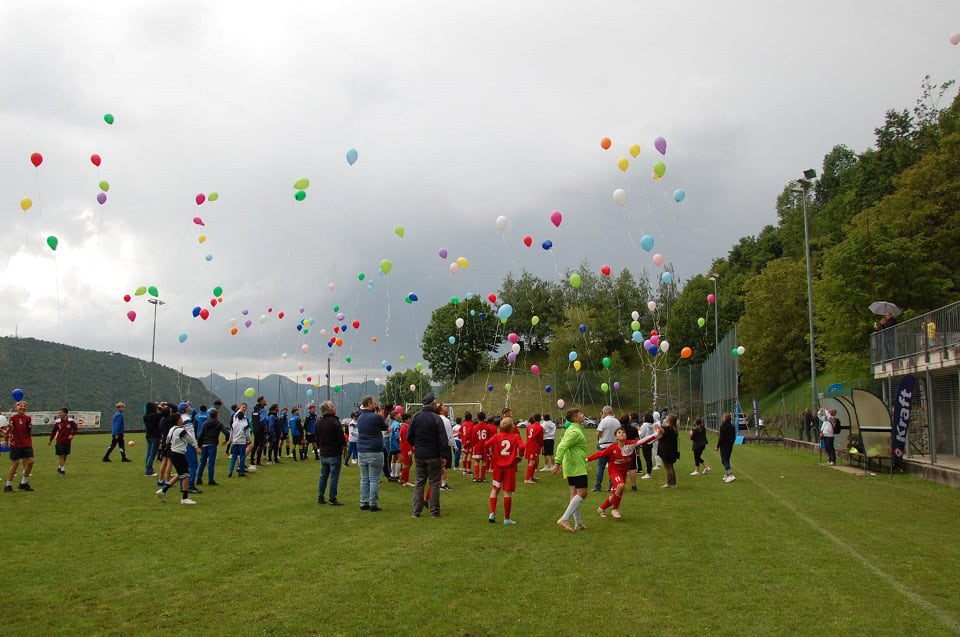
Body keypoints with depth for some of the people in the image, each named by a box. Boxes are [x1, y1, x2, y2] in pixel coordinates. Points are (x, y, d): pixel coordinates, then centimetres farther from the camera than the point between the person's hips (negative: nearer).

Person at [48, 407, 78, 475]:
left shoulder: (70, 421, -8)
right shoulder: (57, 422, -5)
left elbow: (75, 428, 2)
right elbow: (54, 431, 5)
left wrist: (72, 435, -14)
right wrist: (50, 440, 10)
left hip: (67, 441, 1)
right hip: (60, 441, -1)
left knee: (65, 455, 11)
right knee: (61, 456, -3)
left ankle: (60, 467, 31)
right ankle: (62, 470, 5)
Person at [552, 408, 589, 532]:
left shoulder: (571, 429, 15)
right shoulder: (576, 432, -17)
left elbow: (562, 445, 21)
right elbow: (562, 447, -26)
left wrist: (560, 462, 23)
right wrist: (558, 463, -28)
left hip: (570, 466, 10)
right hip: (577, 467, -10)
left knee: (575, 494, 12)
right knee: (582, 493, -8)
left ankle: (578, 523, 17)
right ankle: (564, 519, -12)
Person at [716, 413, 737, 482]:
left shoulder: (723, 427, -16)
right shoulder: (732, 427, 6)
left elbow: (721, 438, -17)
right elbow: (734, 437, 12)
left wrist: (717, 446, -9)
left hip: (724, 446, -7)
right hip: (730, 446, 7)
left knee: (724, 461, -5)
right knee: (727, 460, 18)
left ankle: (731, 475, -18)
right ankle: (726, 475, 24)